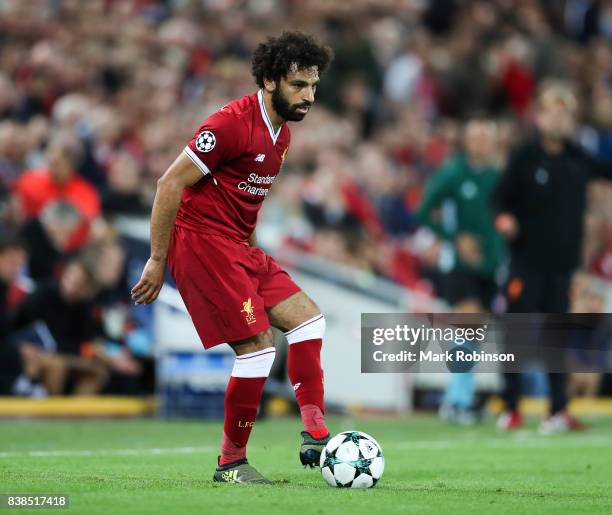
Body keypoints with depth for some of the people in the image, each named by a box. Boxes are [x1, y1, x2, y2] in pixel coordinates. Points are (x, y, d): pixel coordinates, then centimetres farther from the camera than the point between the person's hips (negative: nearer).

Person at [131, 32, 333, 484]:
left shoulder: (282, 134, 11)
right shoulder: (233, 123, -18)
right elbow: (171, 183, -17)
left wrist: (253, 256, 20)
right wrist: (157, 261, -15)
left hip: (238, 246, 10)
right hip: (201, 239, -10)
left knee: (308, 317, 3)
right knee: (259, 345, -12)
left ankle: (315, 436, 2)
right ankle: (232, 463, 0)